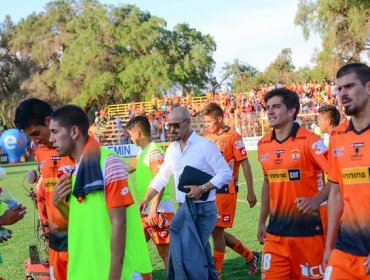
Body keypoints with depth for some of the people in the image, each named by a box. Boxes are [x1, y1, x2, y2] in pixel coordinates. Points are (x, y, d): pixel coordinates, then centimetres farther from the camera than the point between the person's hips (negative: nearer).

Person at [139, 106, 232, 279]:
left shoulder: (205, 145, -9)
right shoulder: (172, 149, 12)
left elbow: (226, 174, -12)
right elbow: (160, 178, 18)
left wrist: (202, 189, -22)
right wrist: (146, 200, 8)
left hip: (203, 209, -6)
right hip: (184, 209, 6)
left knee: (188, 253, -11)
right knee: (202, 255, 12)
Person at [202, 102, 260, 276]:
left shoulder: (232, 137, -10)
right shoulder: (207, 137, 10)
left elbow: (245, 165, -8)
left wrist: (250, 192, -9)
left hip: (226, 190, -7)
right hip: (210, 190, 7)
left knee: (217, 231, -4)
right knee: (215, 231, 10)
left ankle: (216, 272, 10)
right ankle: (250, 256, 27)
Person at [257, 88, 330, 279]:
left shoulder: (309, 140, -11)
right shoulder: (263, 145, 7)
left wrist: (316, 200, -30)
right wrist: (262, 221, 20)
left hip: (307, 229, -5)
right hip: (275, 232, 5)